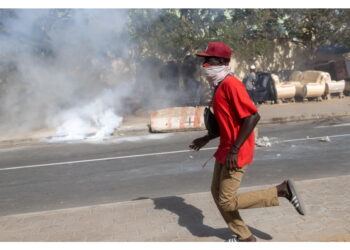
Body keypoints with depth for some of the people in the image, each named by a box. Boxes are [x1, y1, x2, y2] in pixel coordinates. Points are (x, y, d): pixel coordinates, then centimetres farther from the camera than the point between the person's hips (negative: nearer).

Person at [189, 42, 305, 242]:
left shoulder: (231, 84, -19)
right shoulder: (219, 86, 11)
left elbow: (253, 116, -26)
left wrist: (234, 150, -26)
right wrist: (206, 139, 19)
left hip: (235, 153, -10)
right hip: (225, 149, 10)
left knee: (227, 201, -4)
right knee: (217, 193, 14)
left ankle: (281, 191, 5)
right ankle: (245, 237, 27)